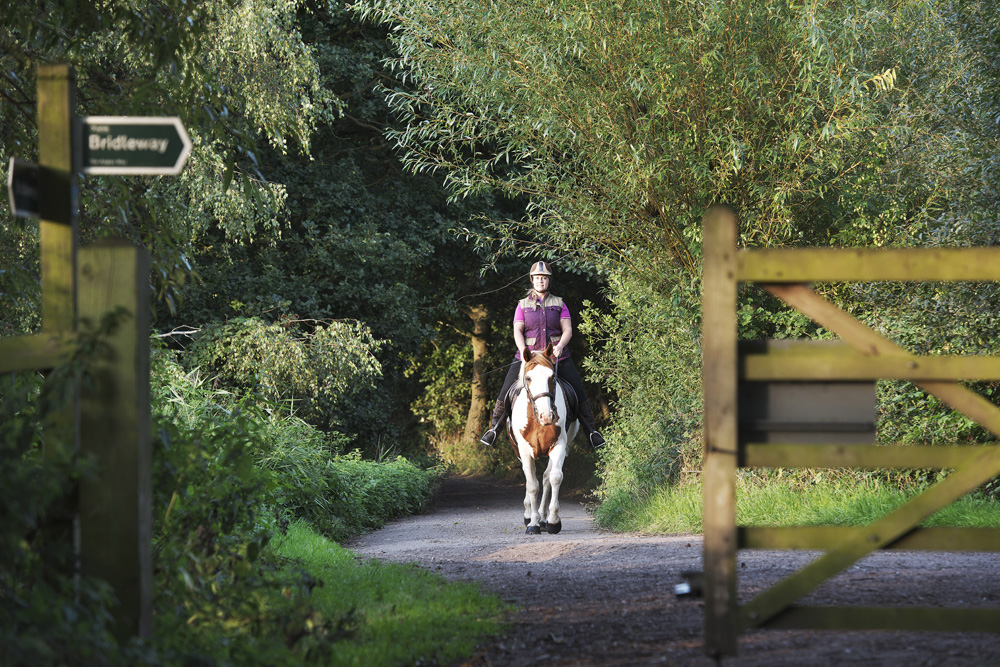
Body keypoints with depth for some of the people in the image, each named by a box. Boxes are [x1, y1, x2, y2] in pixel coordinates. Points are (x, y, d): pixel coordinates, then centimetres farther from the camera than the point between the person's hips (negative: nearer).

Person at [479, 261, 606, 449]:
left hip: (557, 356, 0)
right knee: (505, 394, -6)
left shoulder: (559, 304, 8)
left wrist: (560, 346, -21)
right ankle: (494, 428, 13)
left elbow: (568, 330, 0)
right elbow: (517, 331, -1)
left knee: (579, 394, -5)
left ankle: (590, 432, 10)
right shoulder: (523, 305, 8)